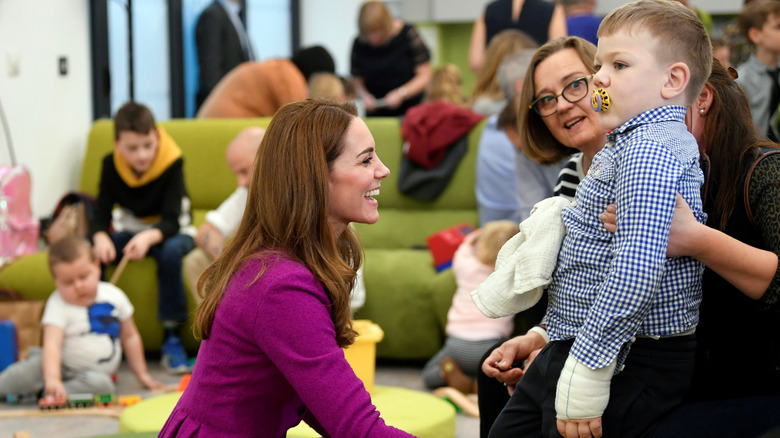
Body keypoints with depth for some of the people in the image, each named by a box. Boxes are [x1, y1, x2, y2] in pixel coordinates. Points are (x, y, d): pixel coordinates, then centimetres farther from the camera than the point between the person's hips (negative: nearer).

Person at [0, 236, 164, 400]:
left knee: (100, 383, -33)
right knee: (34, 367, -32)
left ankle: (41, 393, -27)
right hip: (62, 366, -2)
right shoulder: (58, 305, -13)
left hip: (97, 372, 2)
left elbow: (130, 337, 12)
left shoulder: (114, 296, 0)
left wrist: (141, 374, 14)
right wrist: (52, 379, -47)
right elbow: (52, 343, -29)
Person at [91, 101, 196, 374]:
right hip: (130, 229, 3)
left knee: (171, 251, -39)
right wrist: (101, 238, -40)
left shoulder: (172, 163, -22)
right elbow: (101, 212, -15)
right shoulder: (111, 165, -11)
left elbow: (171, 221, -29)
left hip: (169, 231, -3)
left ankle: (171, 338, -30)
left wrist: (149, 237, -52)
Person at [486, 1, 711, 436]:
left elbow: (637, 269, -31)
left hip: (632, 365, -11)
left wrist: (587, 372, -30)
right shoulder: (629, 146, 16)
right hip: (576, 346, 11)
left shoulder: (650, 150, -20)